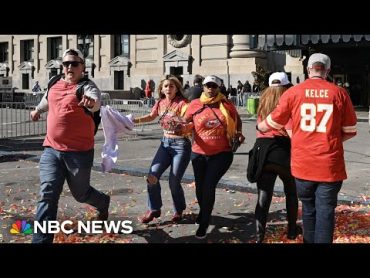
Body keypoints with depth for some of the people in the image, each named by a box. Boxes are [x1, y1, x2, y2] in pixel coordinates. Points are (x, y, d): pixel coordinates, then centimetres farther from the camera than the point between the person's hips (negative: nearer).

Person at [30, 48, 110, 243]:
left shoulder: (87, 86, -10)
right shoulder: (55, 85, 7)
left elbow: (95, 102, -33)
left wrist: (91, 102, -57)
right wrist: (37, 110, 49)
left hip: (79, 152, -4)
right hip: (51, 150, 4)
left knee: (80, 193, 15)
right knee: (48, 195, -6)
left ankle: (103, 202, 49)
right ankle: (41, 240, -2)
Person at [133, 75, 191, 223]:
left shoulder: (182, 103, -13)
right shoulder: (160, 103, 5)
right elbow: (151, 116, 23)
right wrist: (133, 120, 16)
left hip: (181, 145, -5)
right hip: (165, 143, 5)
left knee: (174, 181, -5)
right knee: (152, 176, -5)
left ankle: (178, 210, 23)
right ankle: (154, 209, 14)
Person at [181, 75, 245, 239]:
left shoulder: (226, 105, -3)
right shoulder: (195, 105, -4)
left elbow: (237, 120, 13)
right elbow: (186, 123, 6)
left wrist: (238, 134, -4)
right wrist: (183, 127, -17)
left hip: (221, 153, -2)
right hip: (199, 153, 2)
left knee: (209, 186, -8)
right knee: (200, 186, 16)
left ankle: (204, 224, 10)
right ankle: (203, 212, 48)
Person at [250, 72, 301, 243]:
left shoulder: (263, 103, 13)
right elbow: (291, 131, -15)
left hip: (262, 150, 3)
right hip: (283, 150, -3)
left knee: (263, 197, 3)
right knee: (291, 192, 20)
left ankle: (259, 236, -4)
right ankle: (292, 230, 31)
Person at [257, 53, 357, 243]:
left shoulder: (293, 92, -2)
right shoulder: (339, 93, -2)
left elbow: (272, 123, 8)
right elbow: (350, 131, 5)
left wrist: (259, 127, 29)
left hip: (302, 163, 2)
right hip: (330, 165, -1)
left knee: (308, 209, 18)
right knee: (325, 211, 4)